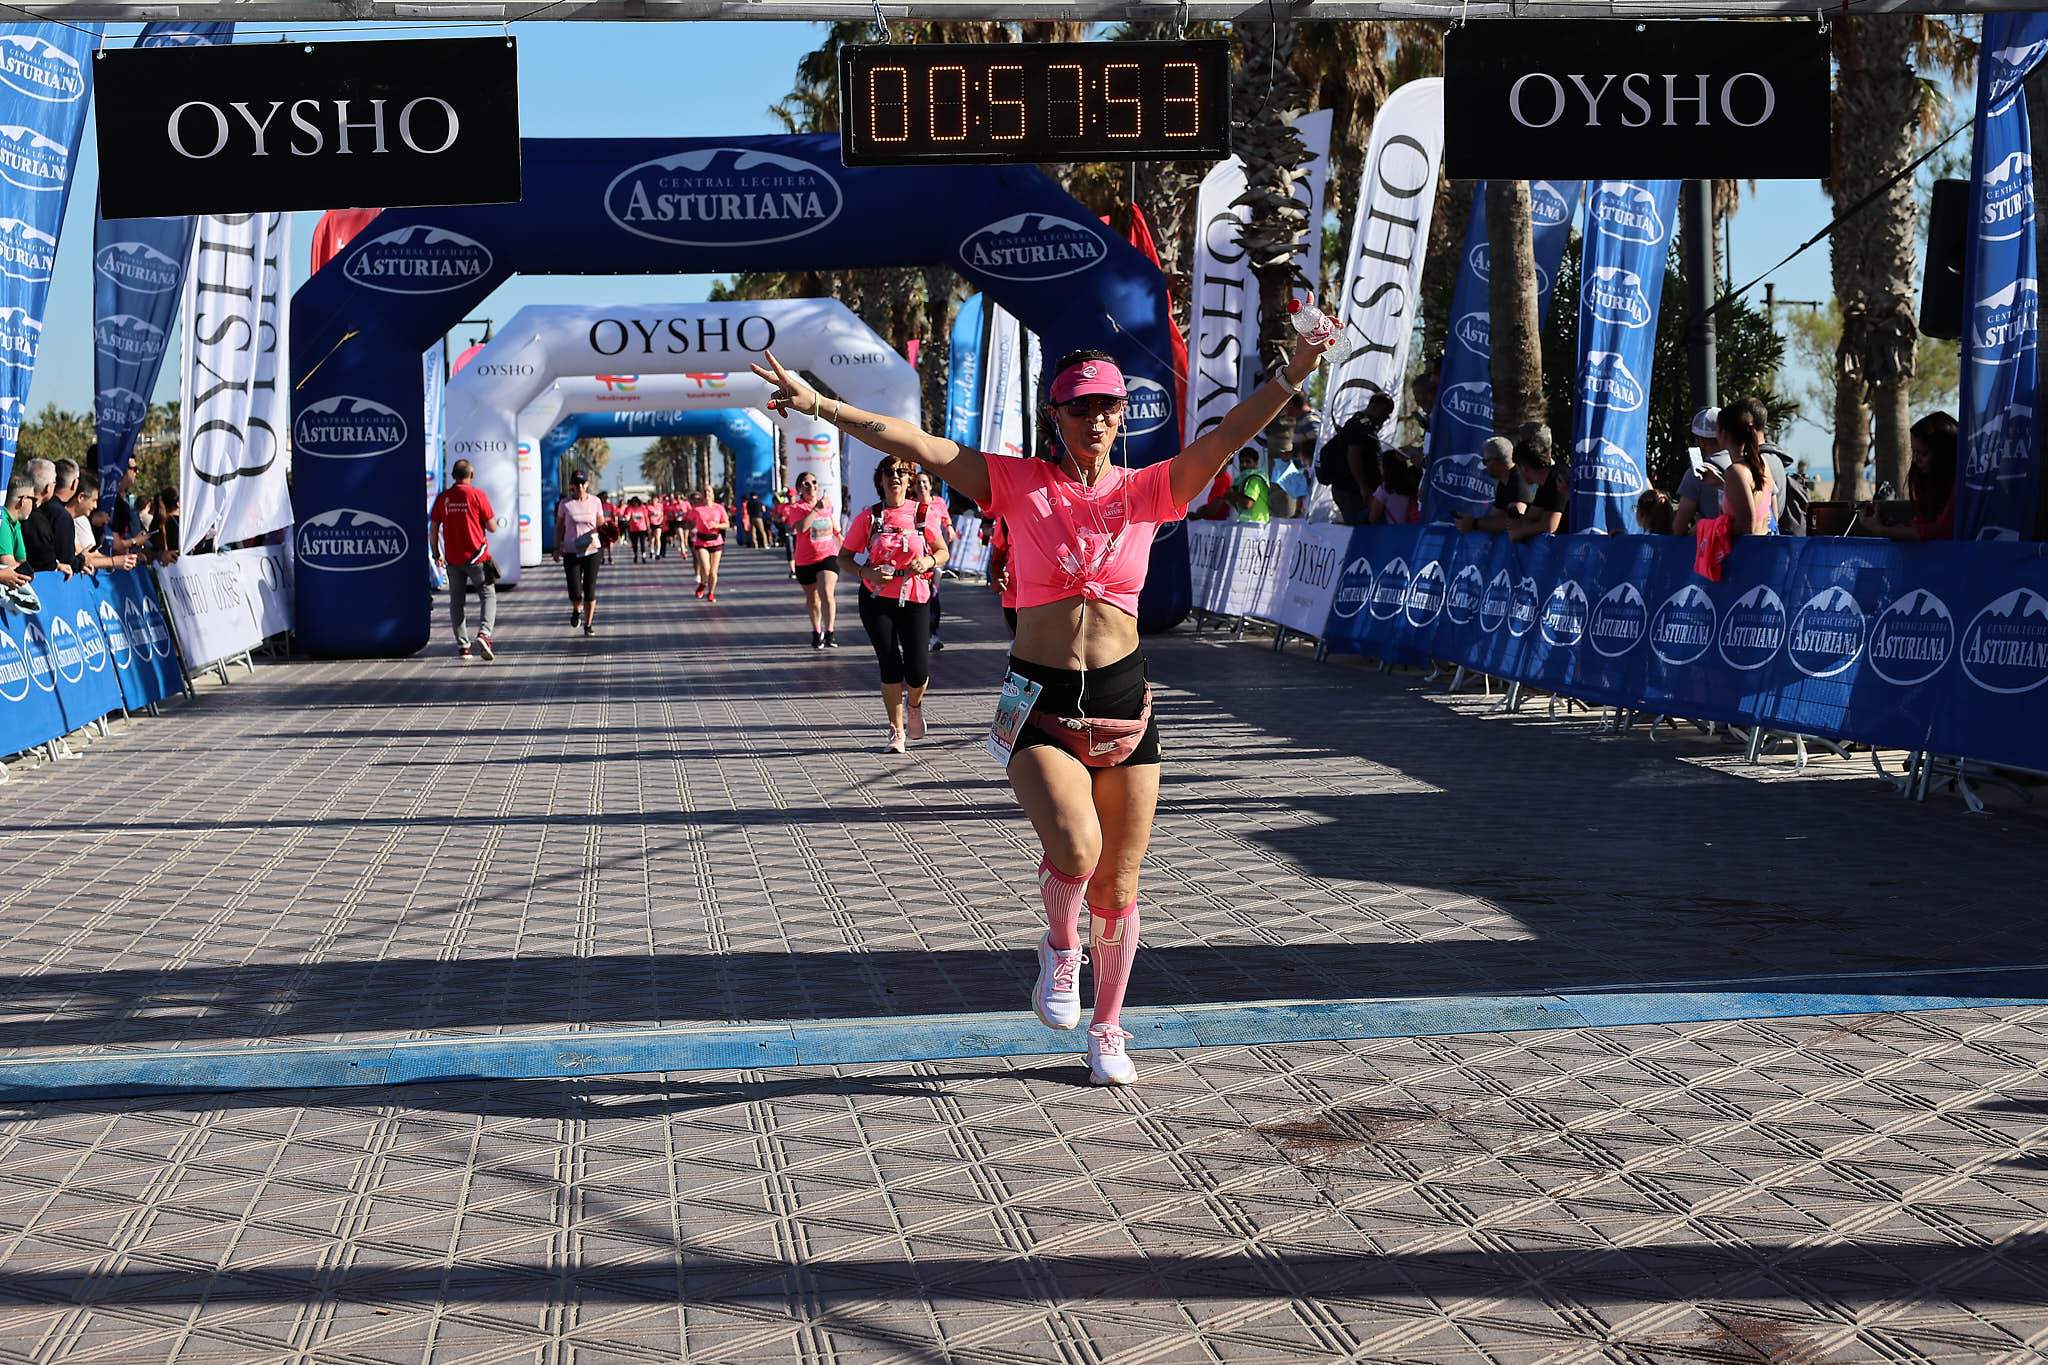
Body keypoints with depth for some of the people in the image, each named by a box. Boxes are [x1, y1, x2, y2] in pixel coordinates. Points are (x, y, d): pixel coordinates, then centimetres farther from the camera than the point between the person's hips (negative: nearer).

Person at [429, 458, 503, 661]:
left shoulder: (443, 498, 3)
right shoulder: (478, 495, -6)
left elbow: (433, 530, 5)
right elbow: (492, 527, -4)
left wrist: (436, 554, 16)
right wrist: (497, 522, 18)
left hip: (453, 559, 3)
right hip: (477, 557, -3)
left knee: (456, 601, 9)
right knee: (488, 595, 6)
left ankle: (462, 646, 6)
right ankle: (484, 633, -17)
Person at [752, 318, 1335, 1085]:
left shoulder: (1144, 492, 3)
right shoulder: (1020, 484, 0)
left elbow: (1230, 435, -7)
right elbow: (913, 444, -6)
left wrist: (1291, 376, -22)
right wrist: (817, 405, -12)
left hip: (1124, 701, 2)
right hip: (1040, 703, -2)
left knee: (1117, 888, 8)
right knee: (1075, 849, -26)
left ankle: (1107, 1030, 29)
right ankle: (1060, 945, 8)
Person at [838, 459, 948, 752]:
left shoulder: (922, 512, 0)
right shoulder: (868, 517, -1)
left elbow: (943, 551, 9)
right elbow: (844, 558, 3)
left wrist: (928, 561, -13)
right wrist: (866, 572, -16)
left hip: (915, 598, 0)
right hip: (877, 599, 0)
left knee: (917, 670, -8)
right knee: (890, 667, -3)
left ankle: (914, 704, 28)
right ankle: (896, 731, 14)